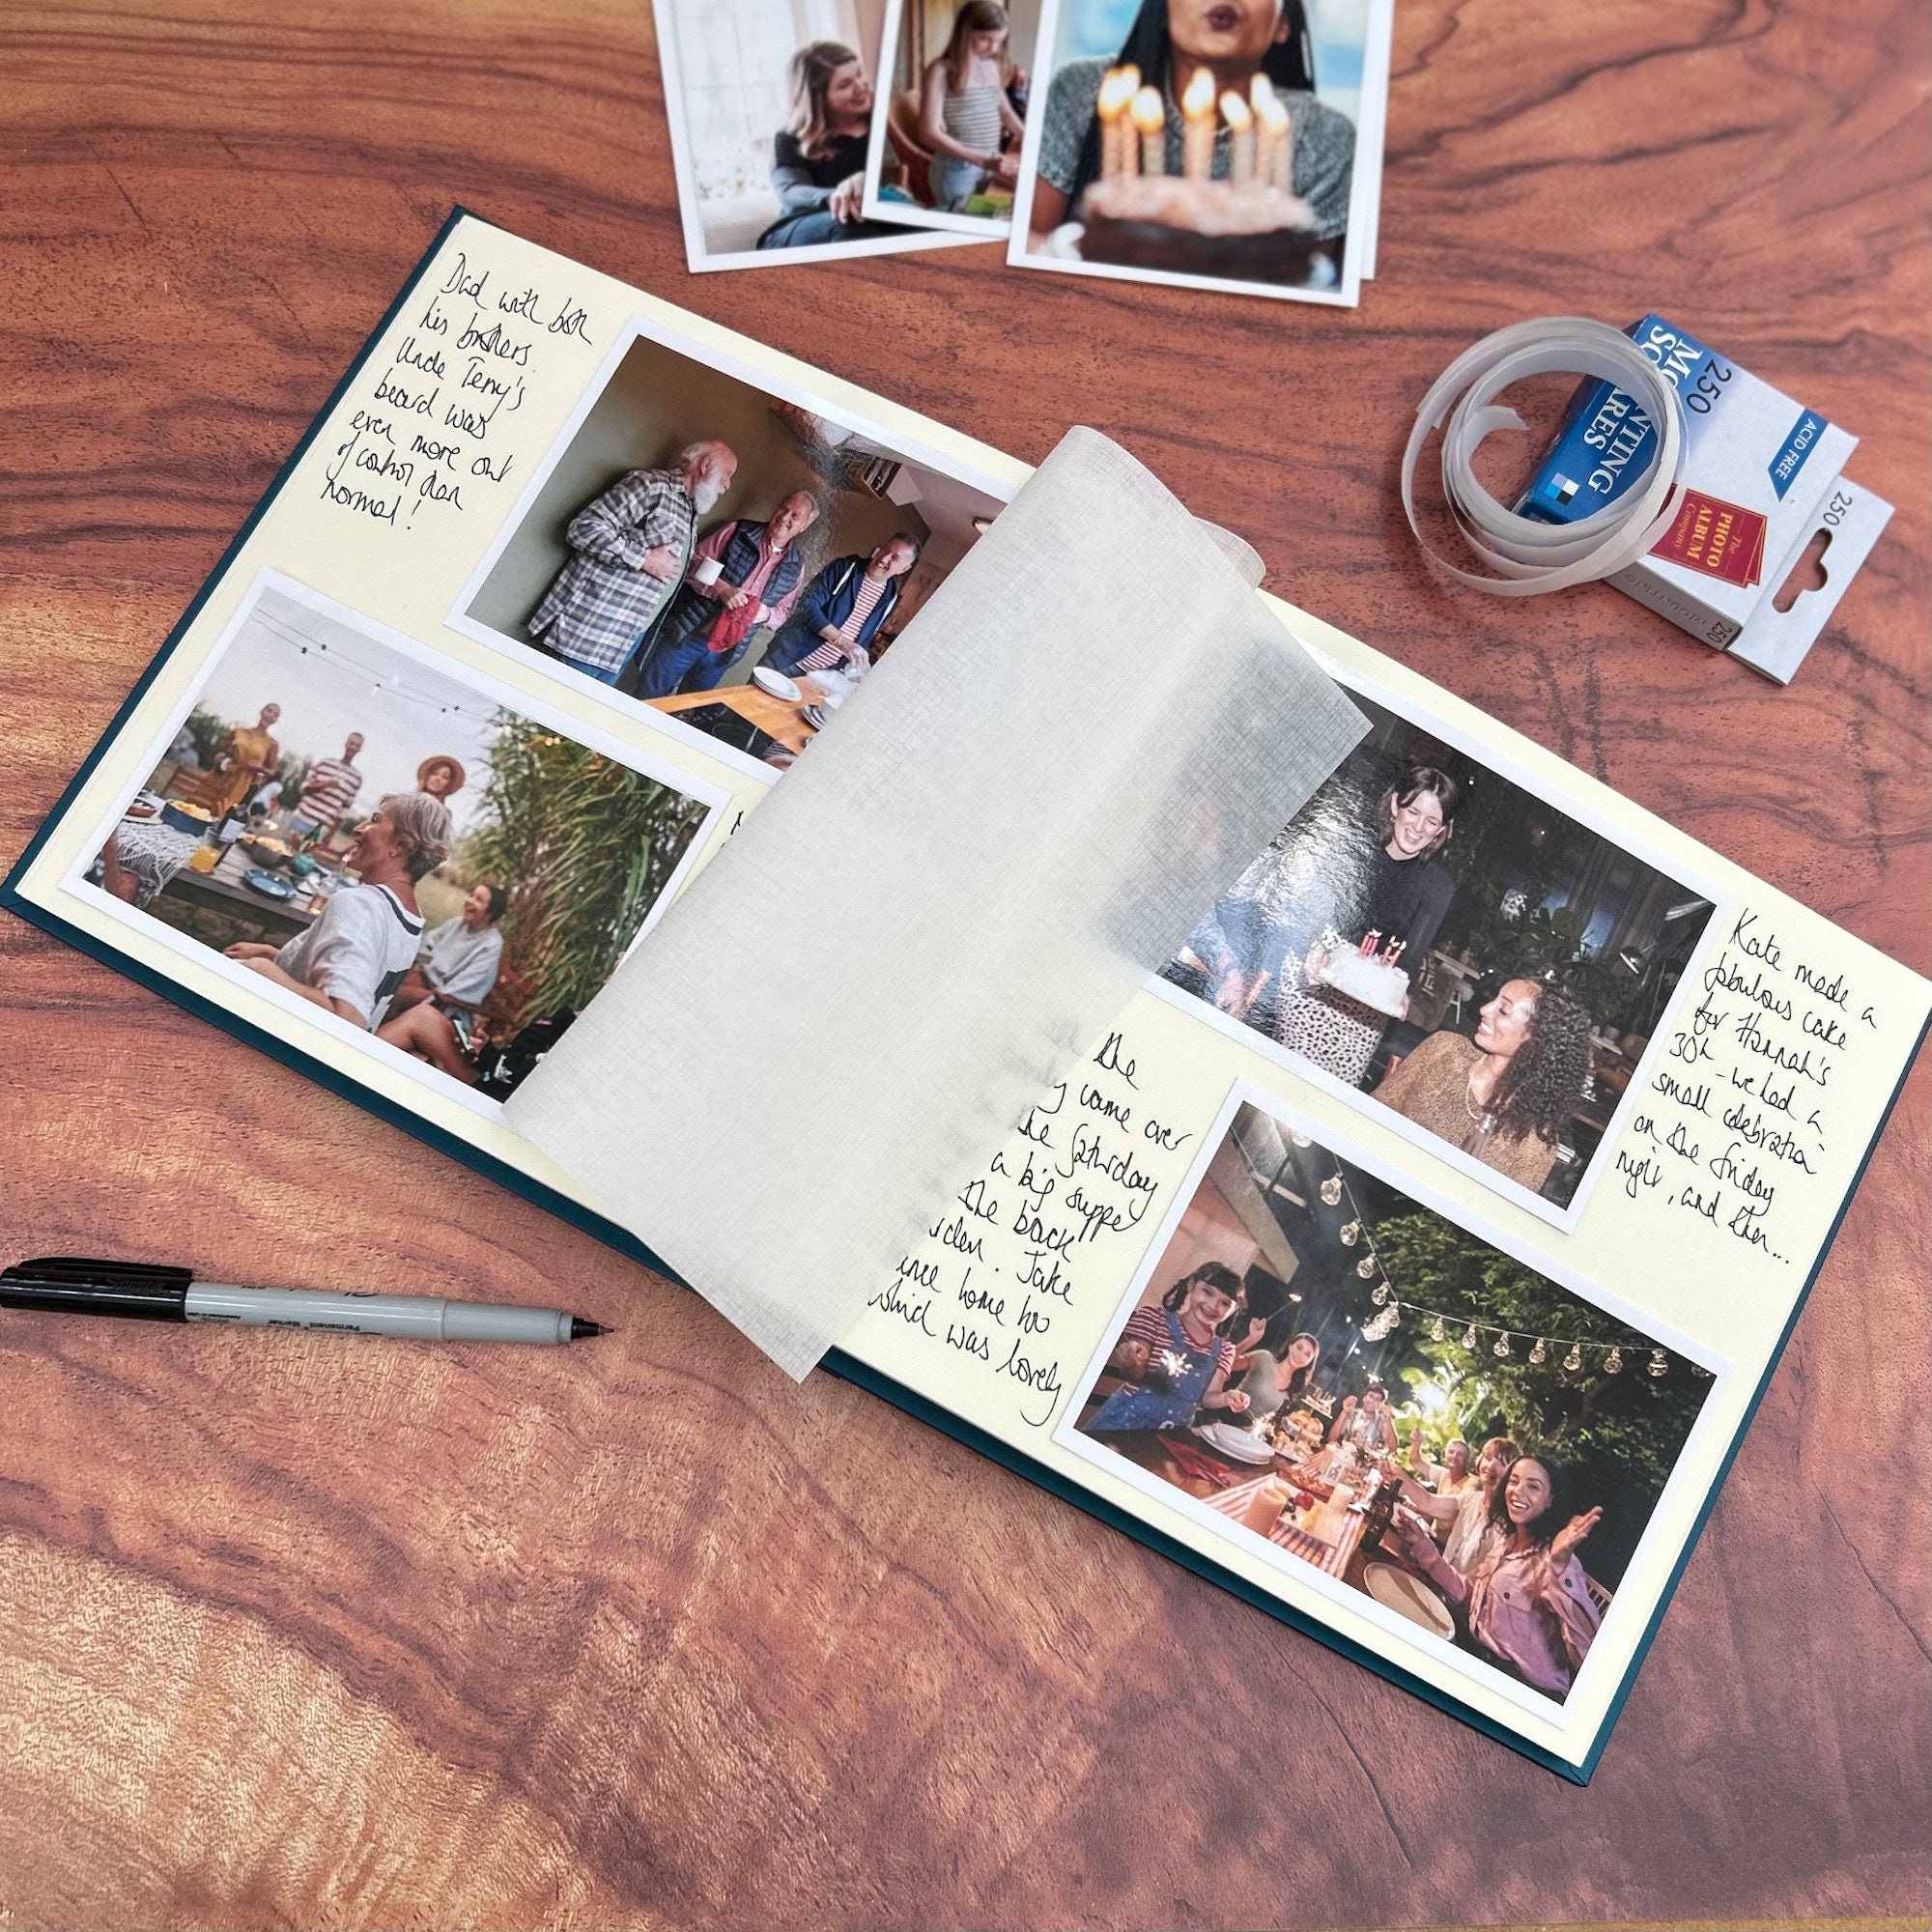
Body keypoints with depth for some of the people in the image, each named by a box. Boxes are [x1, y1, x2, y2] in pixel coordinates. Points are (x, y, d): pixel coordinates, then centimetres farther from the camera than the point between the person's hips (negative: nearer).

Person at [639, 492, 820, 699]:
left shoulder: (795, 568, 4)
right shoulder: (739, 531, -6)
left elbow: (783, 612, 11)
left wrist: (766, 614, -13)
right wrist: (722, 589, -22)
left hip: (723, 653, 3)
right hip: (687, 634, -3)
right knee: (648, 698, 3)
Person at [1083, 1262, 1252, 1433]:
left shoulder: (1223, 1350, 8)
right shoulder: (1155, 1319, -6)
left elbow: (1208, 1396, 1)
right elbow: (1136, 1376, -13)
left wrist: (1226, 1398, -20)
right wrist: (1133, 1363, -36)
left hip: (1174, 1435, 4)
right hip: (1126, 1421, -3)